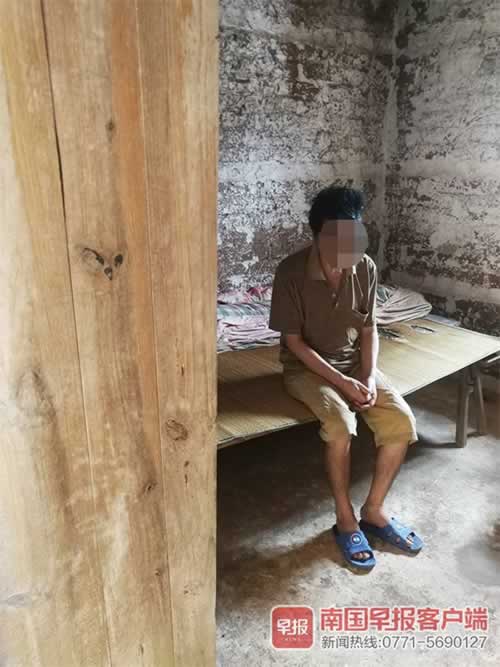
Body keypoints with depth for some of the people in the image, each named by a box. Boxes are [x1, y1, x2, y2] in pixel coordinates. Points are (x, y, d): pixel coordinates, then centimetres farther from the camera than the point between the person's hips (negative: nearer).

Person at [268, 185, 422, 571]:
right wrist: (341, 381, -21)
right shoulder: (292, 272, -20)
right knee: (341, 424, -31)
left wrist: (368, 376, -13)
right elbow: (293, 341, -16)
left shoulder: (365, 268, -7)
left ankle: (374, 510, 3)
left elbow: (369, 329, 2)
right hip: (307, 367, -4)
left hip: (355, 362, 5)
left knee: (402, 421, -16)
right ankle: (345, 519, -7)